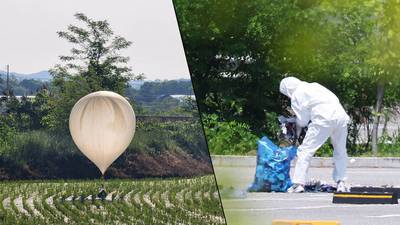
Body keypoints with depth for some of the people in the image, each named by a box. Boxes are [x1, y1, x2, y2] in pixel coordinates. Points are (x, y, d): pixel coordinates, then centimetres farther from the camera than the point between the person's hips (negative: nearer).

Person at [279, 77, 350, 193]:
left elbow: (302, 121, 9)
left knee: (305, 150, 0)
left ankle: (298, 183, -5)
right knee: (340, 152, 19)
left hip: (323, 119, -6)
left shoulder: (296, 96, 10)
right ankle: (340, 183, 16)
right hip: (341, 116, 6)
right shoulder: (314, 86, 29)